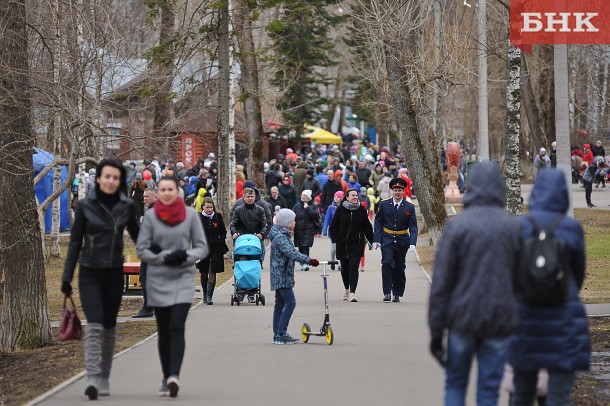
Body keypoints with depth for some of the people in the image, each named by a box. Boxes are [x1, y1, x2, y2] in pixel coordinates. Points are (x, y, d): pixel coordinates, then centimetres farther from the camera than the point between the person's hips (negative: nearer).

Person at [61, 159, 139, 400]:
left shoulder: (126, 206, 1)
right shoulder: (85, 206, -4)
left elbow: (136, 235, 16)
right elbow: (75, 243, 1)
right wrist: (66, 277, 1)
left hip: (114, 274, 3)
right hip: (90, 274, -2)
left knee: (109, 327, 9)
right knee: (94, 326, -15)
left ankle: (104, 378, 20)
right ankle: (92, 379, -21)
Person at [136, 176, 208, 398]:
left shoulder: (190, 214, -1)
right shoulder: (150, 216, -1)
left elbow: (202, 248, 3)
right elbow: (142, 250, -1)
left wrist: (185, 256, -16)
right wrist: (164, 257, -16)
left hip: (183, 279, -1)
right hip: (158, 280, 1)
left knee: (177, 327, -15)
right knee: (163, 331, 6)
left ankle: (174, 376, -27)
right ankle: (166, 378, 16)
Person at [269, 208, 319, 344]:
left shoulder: (283, 235, 15)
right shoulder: (280, 237, -18)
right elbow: (292, 254, -30)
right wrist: (310, 260, -32)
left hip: (279, 276, 11)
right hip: (282, 276, -11)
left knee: (280, 304, 12)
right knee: (290, 303, -13)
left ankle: (278, 335, 16)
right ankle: (281, 334, -13)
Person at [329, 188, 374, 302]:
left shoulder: (361, 210, 1)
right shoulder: (341, 210, -1)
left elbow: (367, 227, 8)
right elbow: (333, 227, 3)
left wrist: (372, 240, 2)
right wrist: (336, 239, -6)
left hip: (356, 244, -1)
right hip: (342, 244, 1)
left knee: (354, 267, -12)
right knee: (345, 268, 12)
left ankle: (352, 293, -16)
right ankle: (346, 289, 34)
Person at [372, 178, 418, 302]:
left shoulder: (409, 207, 0)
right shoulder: (384, 205, 2)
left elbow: (413, 227, -3)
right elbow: (378, 223, 4)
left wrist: (412, 243, -15)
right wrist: (376, 240, -6)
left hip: (402, 241, 1)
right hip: (387, 240, -1)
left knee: (399, 268, 7)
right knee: (387, 264, -17)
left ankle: (397, 294, 18)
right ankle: (387, 292, -15)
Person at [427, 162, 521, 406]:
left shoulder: (456, 226, -7)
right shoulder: (514, 227, -1)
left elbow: (441, 282, -8)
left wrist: (436, 331, -4)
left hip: (462, 317, -1)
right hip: (500, 321, 1)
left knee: (455, 384, 14)